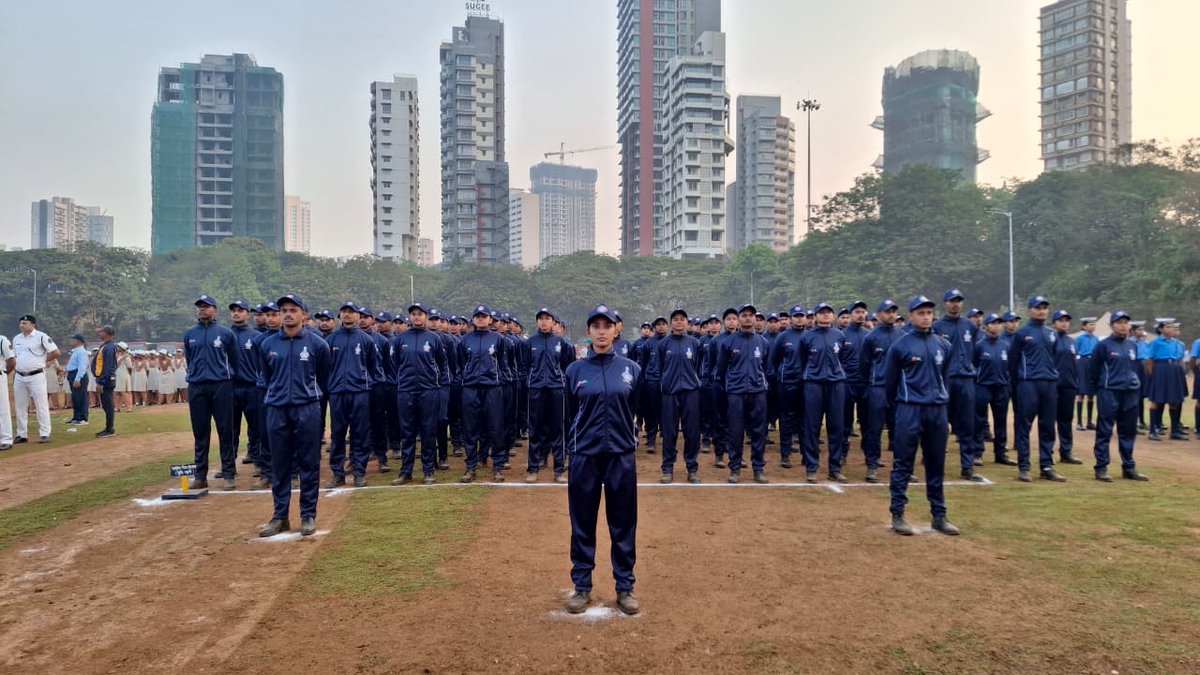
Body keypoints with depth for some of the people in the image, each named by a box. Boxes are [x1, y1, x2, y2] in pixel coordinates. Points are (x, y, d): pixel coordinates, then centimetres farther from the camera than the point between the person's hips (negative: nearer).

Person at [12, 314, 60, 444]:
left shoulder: (41, 337, -7)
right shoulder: (16, 339, 12)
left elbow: (56, 353, -9)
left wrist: (41, 360, -3)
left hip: (36, 376, -6)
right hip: (19, 377, 6)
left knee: (41, 406, -4)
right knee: (20, 407, 10)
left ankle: (44, 434, -1)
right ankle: (22, 435, 18)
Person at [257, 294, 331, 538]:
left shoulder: (317, 343, -1)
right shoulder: (267, 344, 6)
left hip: (307, 409, -2)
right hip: (277, 410, 2)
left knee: (309, 464, 2)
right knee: (279, 466, 7)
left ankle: (308, 516, 11)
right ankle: (280, 516, 17)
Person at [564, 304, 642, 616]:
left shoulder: (631, 369, 2)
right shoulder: (575, 370, 1)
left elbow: (635, 412, 11)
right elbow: (571, 415, 10)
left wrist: (627, 438, 10)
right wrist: (579, 443, 10)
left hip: (621, 455, 0)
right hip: (584, 456, 0)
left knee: (623, 525, 7)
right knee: (583, 524, 7)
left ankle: (625, 588, 20)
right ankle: (582, 587, 21)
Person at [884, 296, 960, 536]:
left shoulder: (944, 345, 9)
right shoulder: (899, 346, -5)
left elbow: (944, 377, 19)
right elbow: (891, 383, 3)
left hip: (937, 410, 5)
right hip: (910, 411, -4)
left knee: (937, 465, 11)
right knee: (903, 464, -1)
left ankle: (939, 515, 20)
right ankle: (897, 515, 5)